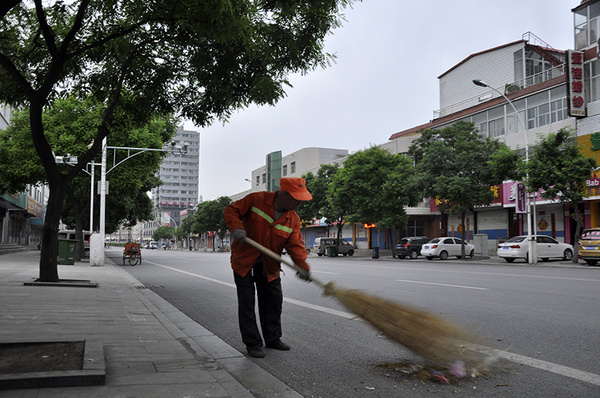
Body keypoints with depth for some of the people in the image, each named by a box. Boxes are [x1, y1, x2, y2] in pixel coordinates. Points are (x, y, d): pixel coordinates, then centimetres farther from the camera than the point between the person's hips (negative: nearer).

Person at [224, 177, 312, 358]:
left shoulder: (293, 219, -6)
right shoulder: (256, 200, -17)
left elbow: (295, 245, -12)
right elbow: (231, 211, -10)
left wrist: (303, 266, -30)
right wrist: (237, 227, -29)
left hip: (269, 266, 5)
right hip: (244, 262, -4)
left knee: (274, 302, 12)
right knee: (247, 304, -2)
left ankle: (273, 338, 31)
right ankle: (253, 344, 10)